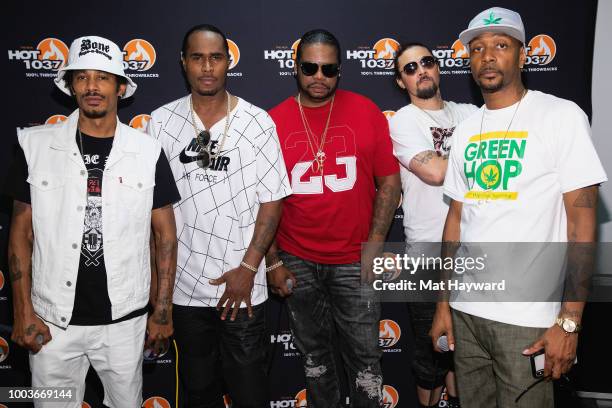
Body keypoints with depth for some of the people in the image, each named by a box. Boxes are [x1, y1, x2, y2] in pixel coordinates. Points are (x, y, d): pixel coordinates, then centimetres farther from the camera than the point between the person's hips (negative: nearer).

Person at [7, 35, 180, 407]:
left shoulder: (147, 151, -4)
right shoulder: (36, 144, -3)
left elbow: (165, 235, 0)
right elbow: (21, 232, 2)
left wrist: (163, 310, -1)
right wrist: (24, 312, -2)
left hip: (125, 319, 0)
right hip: (53, 318, 0)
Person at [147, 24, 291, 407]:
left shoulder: (258, 123, -6)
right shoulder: (161, 122, -1)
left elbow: (271, 199, -4)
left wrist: (248, 267, -10)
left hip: (243, 288, -2)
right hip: (184, 285, 2)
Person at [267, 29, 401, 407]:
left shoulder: (366, 112, -4)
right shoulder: (274, 121, -2)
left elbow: (390, 182, -2)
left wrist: (375, 245, -7)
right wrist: (273, 261, -1)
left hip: (355, 261, -1)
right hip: (296, 262, 2)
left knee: (365, 355, 10)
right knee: (315, 352, 19)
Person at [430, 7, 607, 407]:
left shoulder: (561, 115, -6)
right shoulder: (466, 130, 8)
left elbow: (581, 219, -9)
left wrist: (569, 320, -14)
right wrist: (443, 302, 9)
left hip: (527, 315, -4)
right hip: (465, 309, 5)